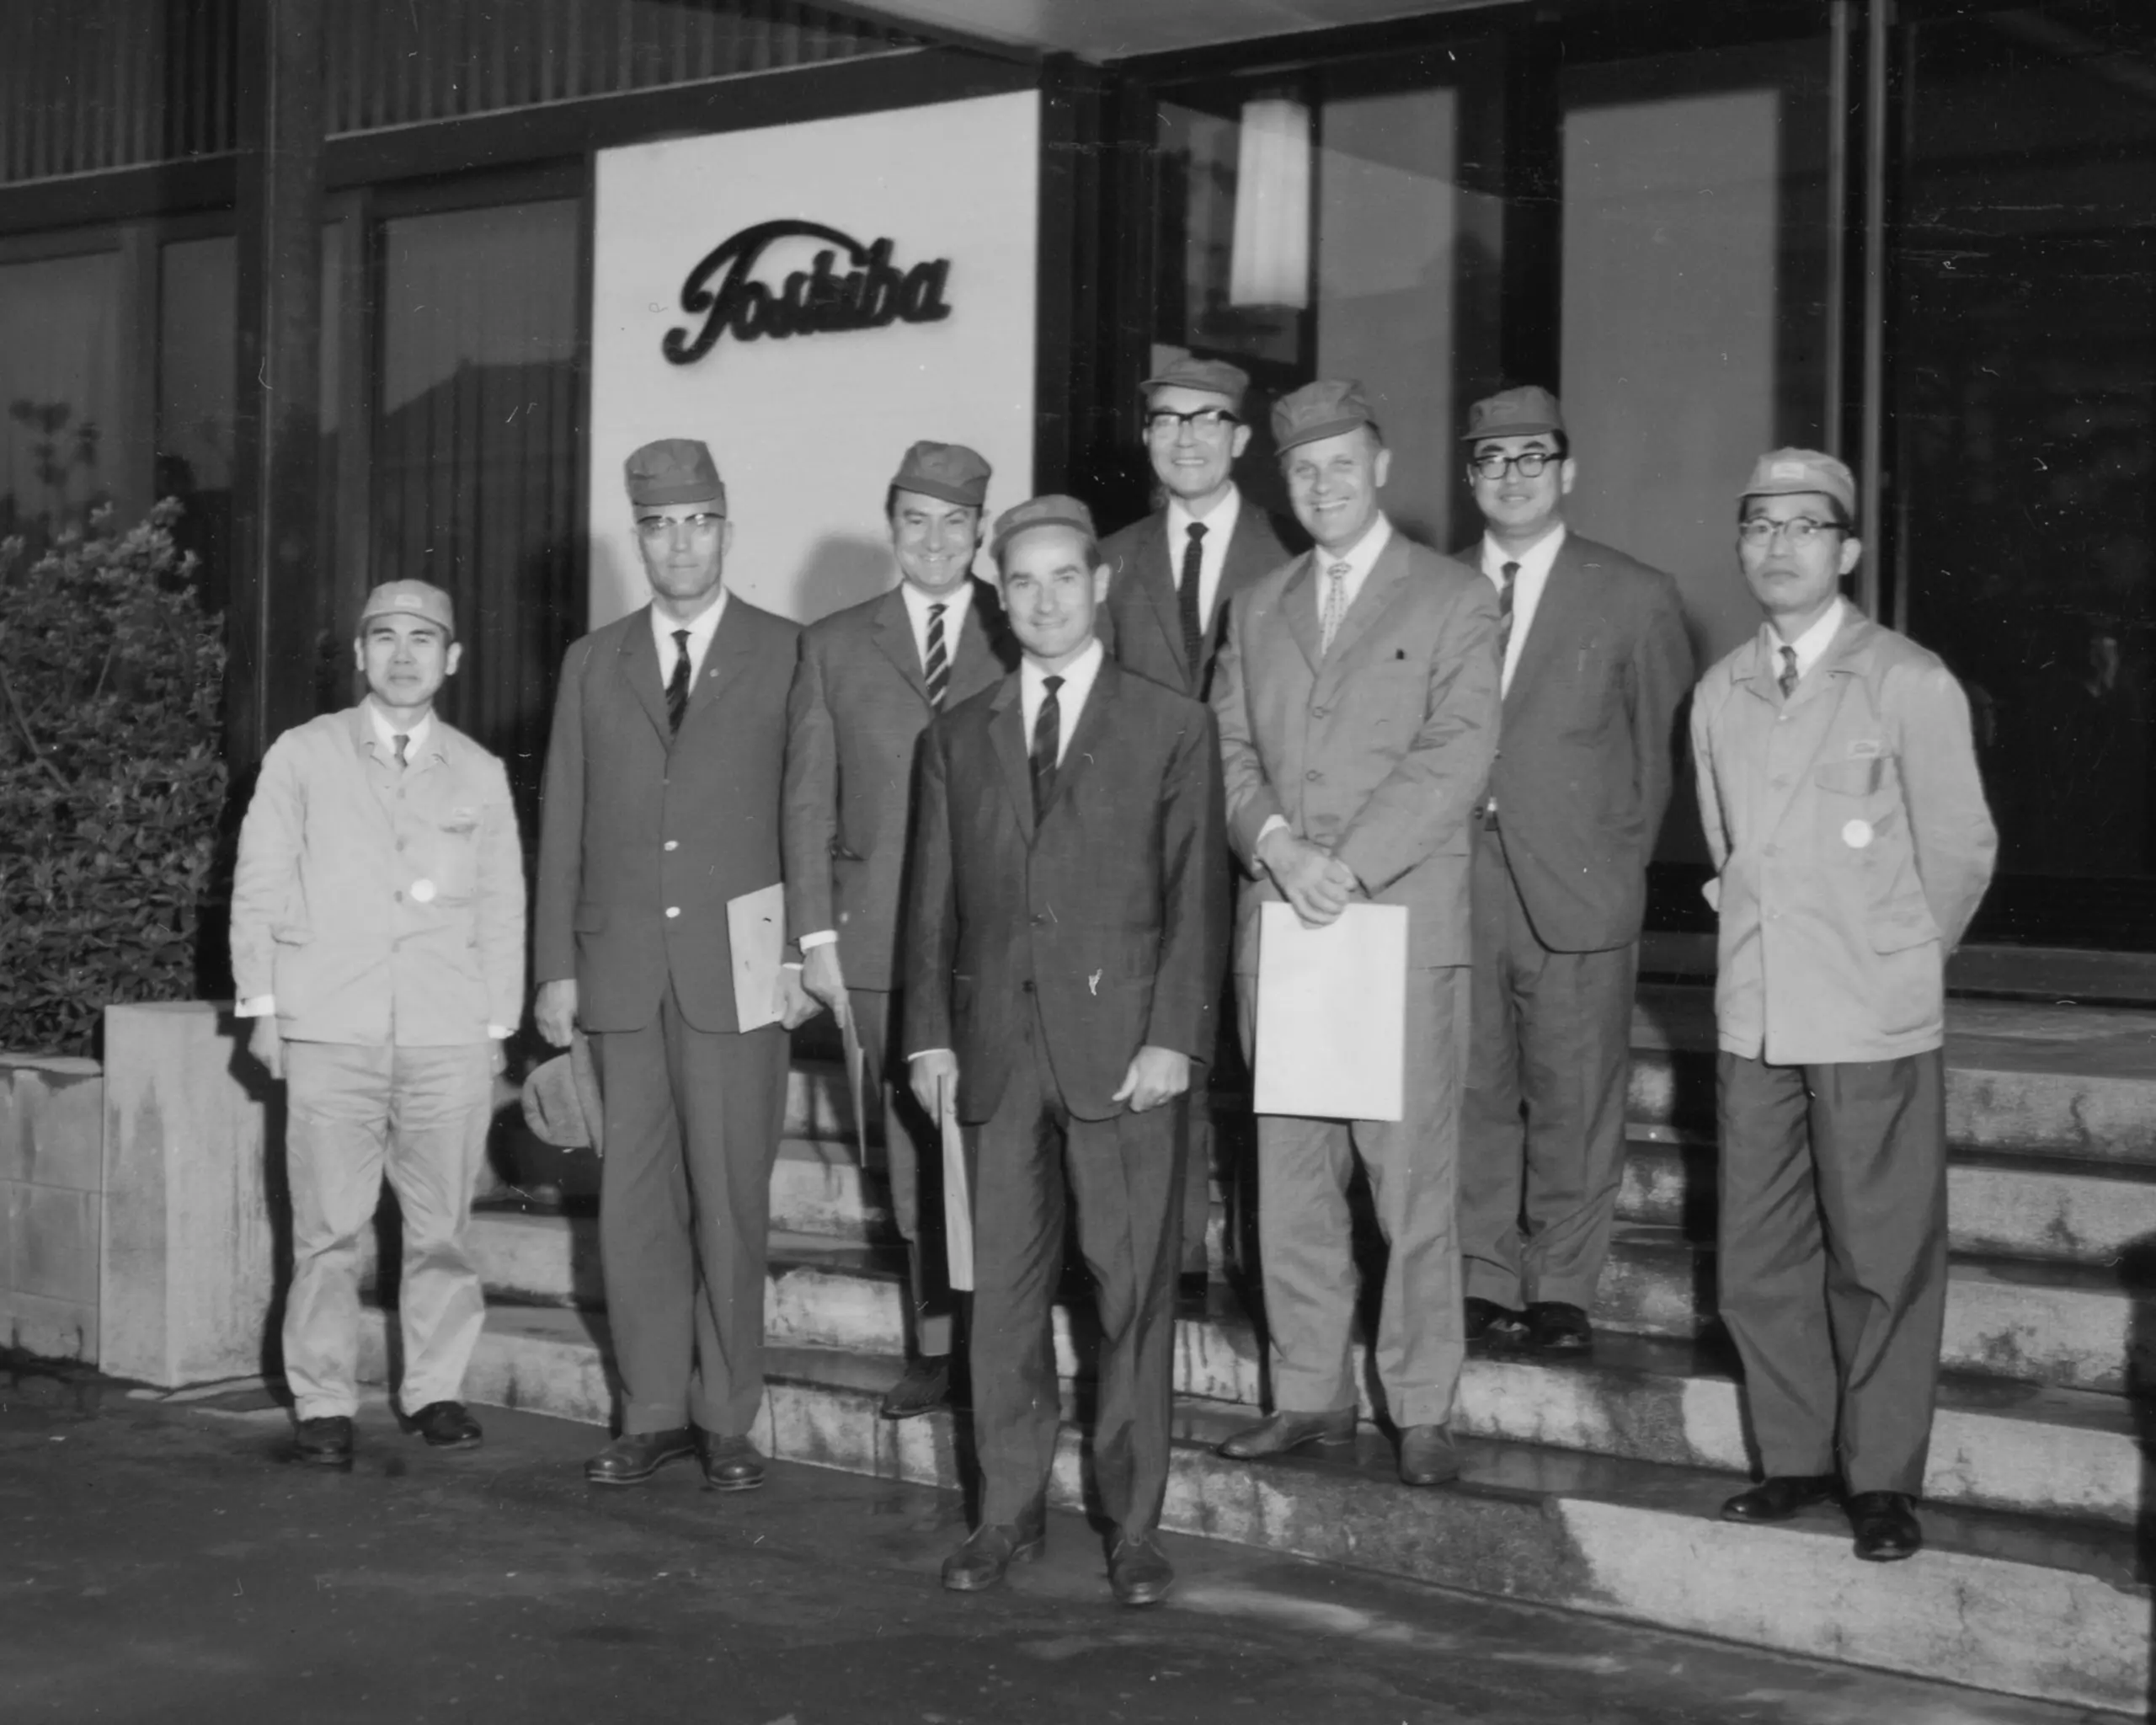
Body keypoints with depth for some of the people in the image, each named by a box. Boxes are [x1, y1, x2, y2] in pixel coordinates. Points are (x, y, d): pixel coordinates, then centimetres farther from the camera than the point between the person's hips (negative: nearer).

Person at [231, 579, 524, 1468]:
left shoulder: (479, 774, 12)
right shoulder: (302, 756, 8)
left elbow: (501, 907, 13)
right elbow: (260, 887, 8)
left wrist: (499, 1026, 9)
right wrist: (261, 1007, 3)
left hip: (449, 1036, 1)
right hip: (329, 1031, -1)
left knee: (441, 1225, 1)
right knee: (326, 1228, -2)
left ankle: (435, 1389, 13)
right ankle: (324, 1404, 6)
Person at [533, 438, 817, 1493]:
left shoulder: (786, 656, 3)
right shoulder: (592, 664, 12)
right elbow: (562, 823, 11)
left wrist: (804, 953, -6)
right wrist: (556, 966, 5)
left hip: (738, 970, -3)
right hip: (622, 970, 3)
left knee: (730, 1200, 0)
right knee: (633, 1199, 4)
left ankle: (726, 1419, 10)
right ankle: (653, 1414, 13)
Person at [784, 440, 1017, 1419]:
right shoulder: (835, 646, 10)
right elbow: (808, 799, 9)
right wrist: (815, 935, 2)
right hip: (881, 939, 2)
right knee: (913, 1146, 5)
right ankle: (935, 1346, 13)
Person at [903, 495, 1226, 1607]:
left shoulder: (1171, 729, 5)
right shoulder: (957, 738, 14)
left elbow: (1195, 896, 0)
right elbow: (933, 898, 14)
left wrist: (1174, 1037, -9)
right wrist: (930, 1034, 4)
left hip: (1122, 1042, -3)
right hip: (996, 1047, 3)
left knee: (1132, 1285, -1)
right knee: (1003, 1285, 6)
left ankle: (1133, 1523, 8)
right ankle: (1009, 1511, 16)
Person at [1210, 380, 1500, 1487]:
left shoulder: (1454, 600, 3)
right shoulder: (1258, 609, 18)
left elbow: (1456, 752, -7)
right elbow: (1228, 750, 11)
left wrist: (1349, 865, -15)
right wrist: (1277, 844, -9)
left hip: (1402, 920, -4)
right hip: (1277, 919, 4)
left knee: (1411, 1175, -3)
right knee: (1289, 1171, 6)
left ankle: (1421, 1409, 5)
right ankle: (1309, 1394, 16)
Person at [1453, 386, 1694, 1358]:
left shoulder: (1634, 599, 4)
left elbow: (1662, 748, 7)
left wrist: (1624, 864, 3)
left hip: (1577, 890, -2)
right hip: (1456, 885, 2)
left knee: (1573, 1099, 2)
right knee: (1469, 1095, 4)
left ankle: (1561, 1293, 11)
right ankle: (1485, 1287, 13)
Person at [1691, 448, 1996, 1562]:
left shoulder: (1909, 684, -7)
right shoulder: (1719, 695, 8)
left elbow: (1960, 850, 0)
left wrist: (1896, 960, 8)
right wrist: (1768, 942, 13)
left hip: (1874, 1023, -5)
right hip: (1753, 1019, 5)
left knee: (1881, 1259, 1)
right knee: (1758, 1260, 10)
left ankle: (1883, 1480, 12)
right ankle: (1796, 1458, 23)